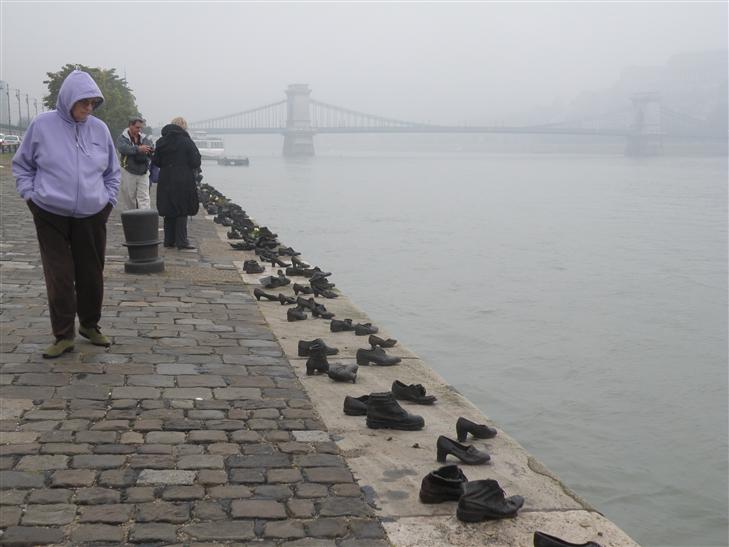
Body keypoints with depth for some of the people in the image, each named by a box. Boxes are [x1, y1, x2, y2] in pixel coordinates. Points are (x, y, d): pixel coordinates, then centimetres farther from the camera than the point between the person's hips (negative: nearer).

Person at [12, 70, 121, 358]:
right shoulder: (42, 125, -4)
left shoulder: (99, 129, 3)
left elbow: (113, 171, 16)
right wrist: (30, 194, -3)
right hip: (51, 216, -2)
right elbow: (21, 165, 8)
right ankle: (63, 335, 11)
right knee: (60, 277, 0)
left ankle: (90, 325, 28)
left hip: (92, 217, 2)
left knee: (92, 275, 10)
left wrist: (108, 200, 7)